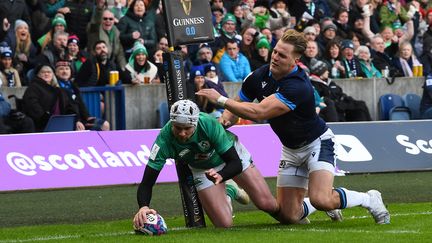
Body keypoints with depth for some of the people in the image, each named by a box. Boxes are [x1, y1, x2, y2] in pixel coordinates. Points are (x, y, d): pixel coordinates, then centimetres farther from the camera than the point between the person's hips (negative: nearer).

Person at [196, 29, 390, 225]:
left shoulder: (298, 87, -34)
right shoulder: (259, 76, -11)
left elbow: (257, 113, -40)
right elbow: (236, 107, 2)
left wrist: (220, 99, -35)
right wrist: (224, 119, -22)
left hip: (317, 142, -7)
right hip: (290, 149, 7)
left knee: (320, 200, -28)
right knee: (288, 216, -1)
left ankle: (369, 199, 0)